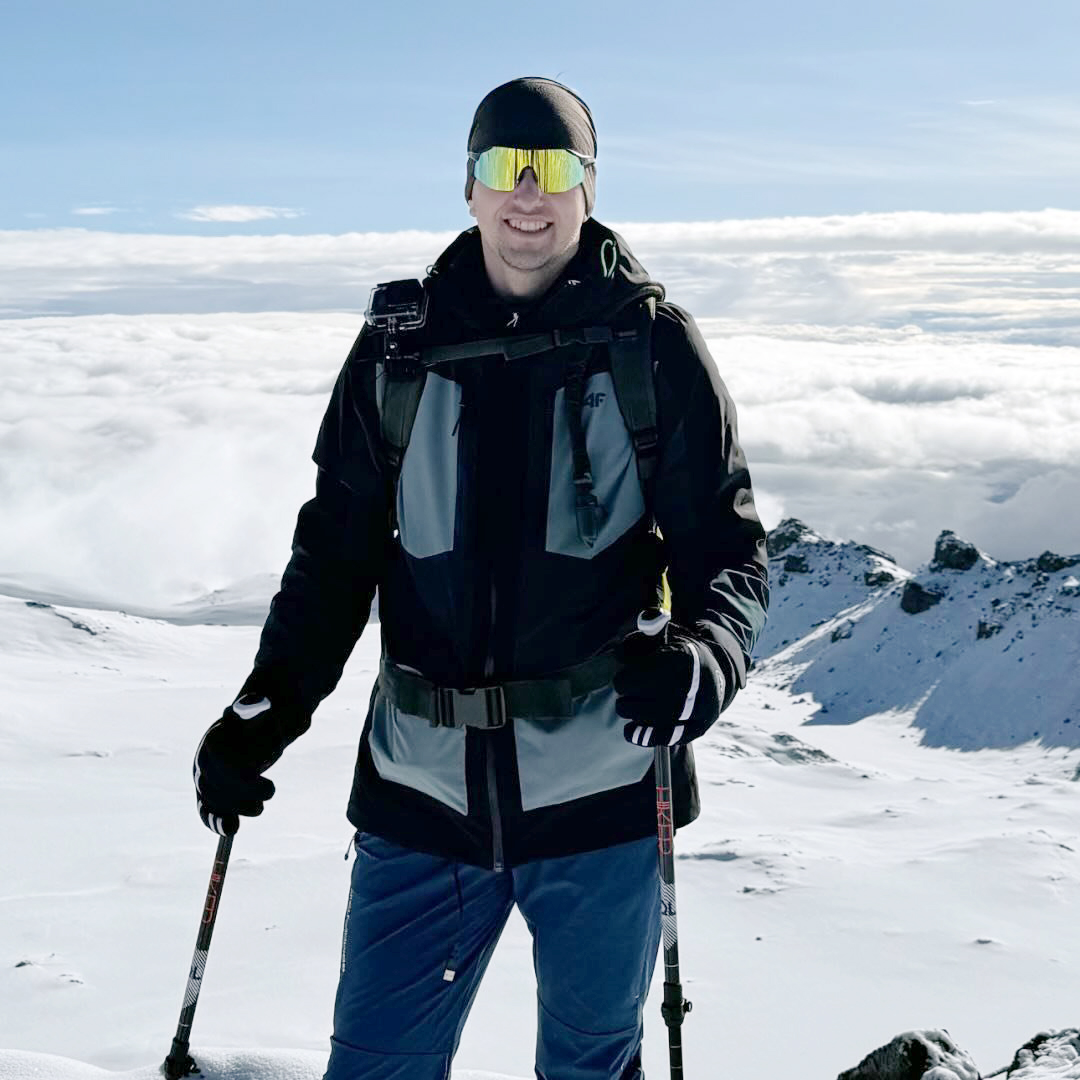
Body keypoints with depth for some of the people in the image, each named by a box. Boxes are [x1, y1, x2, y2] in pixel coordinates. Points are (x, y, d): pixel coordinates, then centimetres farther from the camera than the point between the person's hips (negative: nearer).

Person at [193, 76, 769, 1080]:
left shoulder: (653, 344, 0)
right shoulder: (400, 346, 5)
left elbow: (728, 544, -1)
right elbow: (337, 547, 11)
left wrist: (700, 659, -22)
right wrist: (263, 712, 0)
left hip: (601, 789, -2)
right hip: (422, 786, 2)